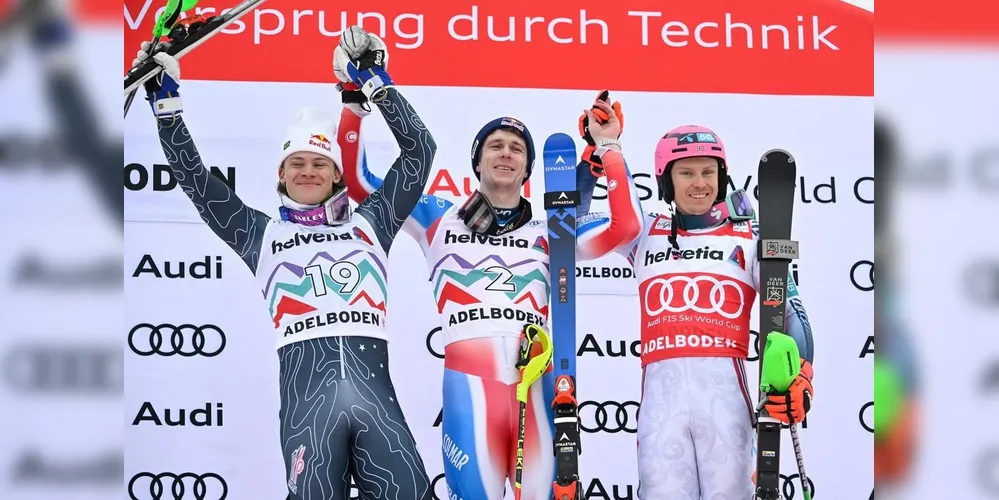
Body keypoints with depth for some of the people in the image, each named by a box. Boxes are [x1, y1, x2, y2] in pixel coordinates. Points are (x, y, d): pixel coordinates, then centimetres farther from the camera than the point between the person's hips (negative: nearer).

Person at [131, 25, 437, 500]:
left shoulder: (368, 223, 22)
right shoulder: (262, 234, 22)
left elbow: (420, 150, 21)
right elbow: (193, 177, 21)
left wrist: (374, 80, 18)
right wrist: (166, 100, 18)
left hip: (374, 386, 1)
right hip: (306, 386, -1)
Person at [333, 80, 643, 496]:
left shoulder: (547, 233, 20)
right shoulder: (440, 219, 17)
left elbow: (626, 225, 11)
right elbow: (358, 181, 18)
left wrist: (609, 148, 12)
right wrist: (354, 108, 12)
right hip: (469, 382, -2)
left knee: (545, 492, 0)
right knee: (473, 492, -10)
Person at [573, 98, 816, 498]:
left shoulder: (749, 239, 15)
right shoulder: (645, 234, 19)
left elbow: (790, 311, 11)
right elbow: (572, 225, 19)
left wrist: (797, 376, -5)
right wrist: (600, 149, 14)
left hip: (724, 390, -1)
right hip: (662, 391, 1)